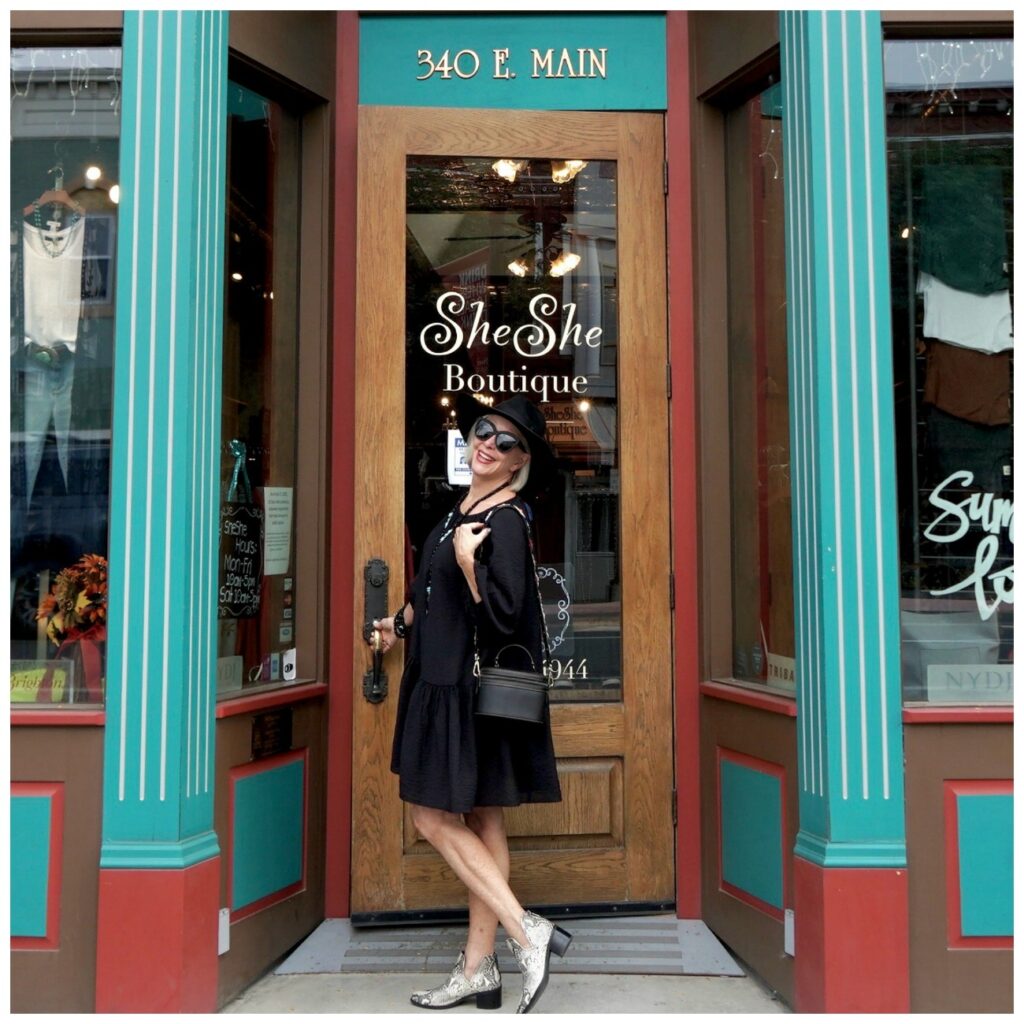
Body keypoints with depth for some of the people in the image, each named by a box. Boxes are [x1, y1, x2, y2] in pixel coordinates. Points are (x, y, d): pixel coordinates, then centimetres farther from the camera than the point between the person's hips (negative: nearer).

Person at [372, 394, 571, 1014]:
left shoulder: (506, 521, -17)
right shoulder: (467, 505, 9)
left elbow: (502, 617, -21)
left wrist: (467, 560, -29)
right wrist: (404, 622, 34)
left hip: (474, 689, -9)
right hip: (445, 682, 9)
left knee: (435, 820, -1)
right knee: (482, 823, 12)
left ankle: (528, 933, 5)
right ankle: (479, 968, 23)